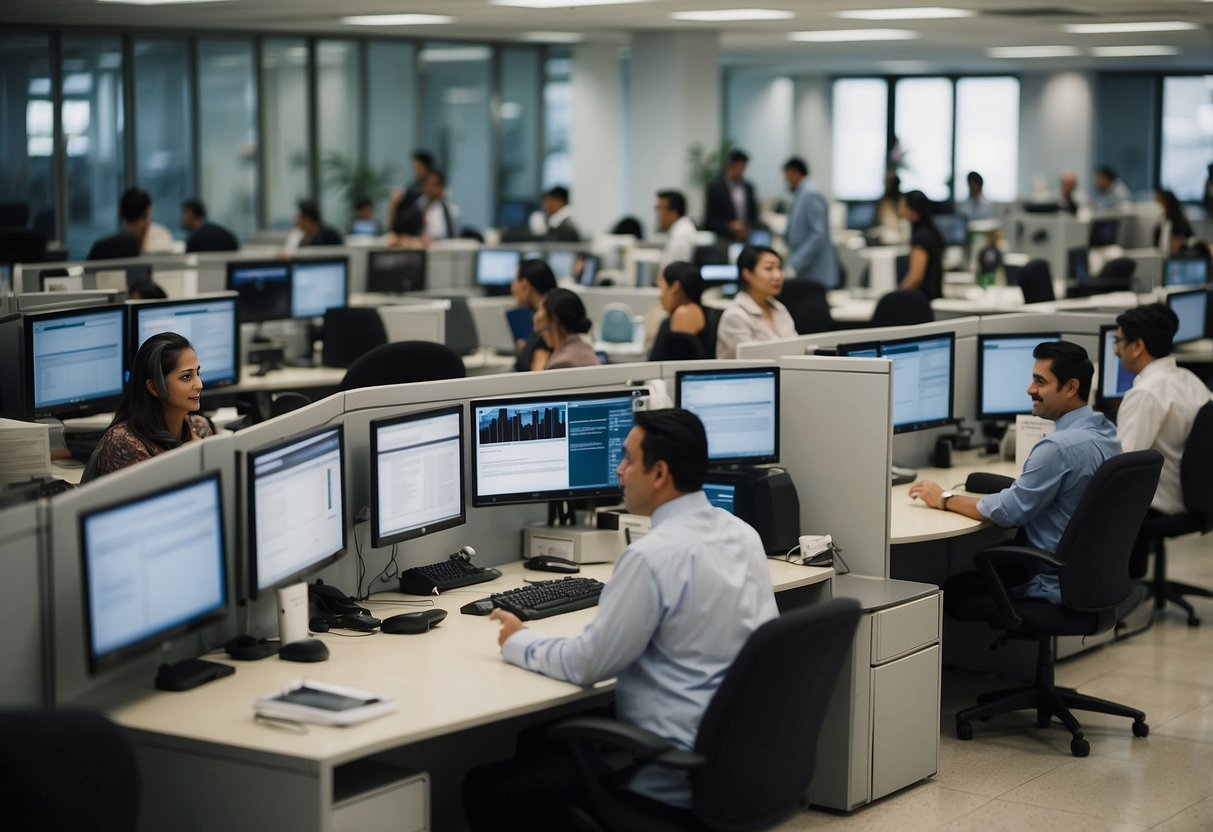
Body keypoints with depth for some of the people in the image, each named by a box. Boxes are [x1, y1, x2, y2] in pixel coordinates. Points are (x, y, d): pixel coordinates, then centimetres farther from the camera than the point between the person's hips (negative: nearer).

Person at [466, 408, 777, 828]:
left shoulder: (652, 556, -21)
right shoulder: (743, 534, 4)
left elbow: (586, 664, -13)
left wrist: (518, 643, 5)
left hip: (670, 774, -9)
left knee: (486, 789, 1)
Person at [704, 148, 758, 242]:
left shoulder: (748, 188, 13)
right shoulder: (714, 187, -2)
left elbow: (753, 215, 19)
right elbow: (709, 219, -4)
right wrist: (729, 226, -17)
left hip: (746, 239, 4)